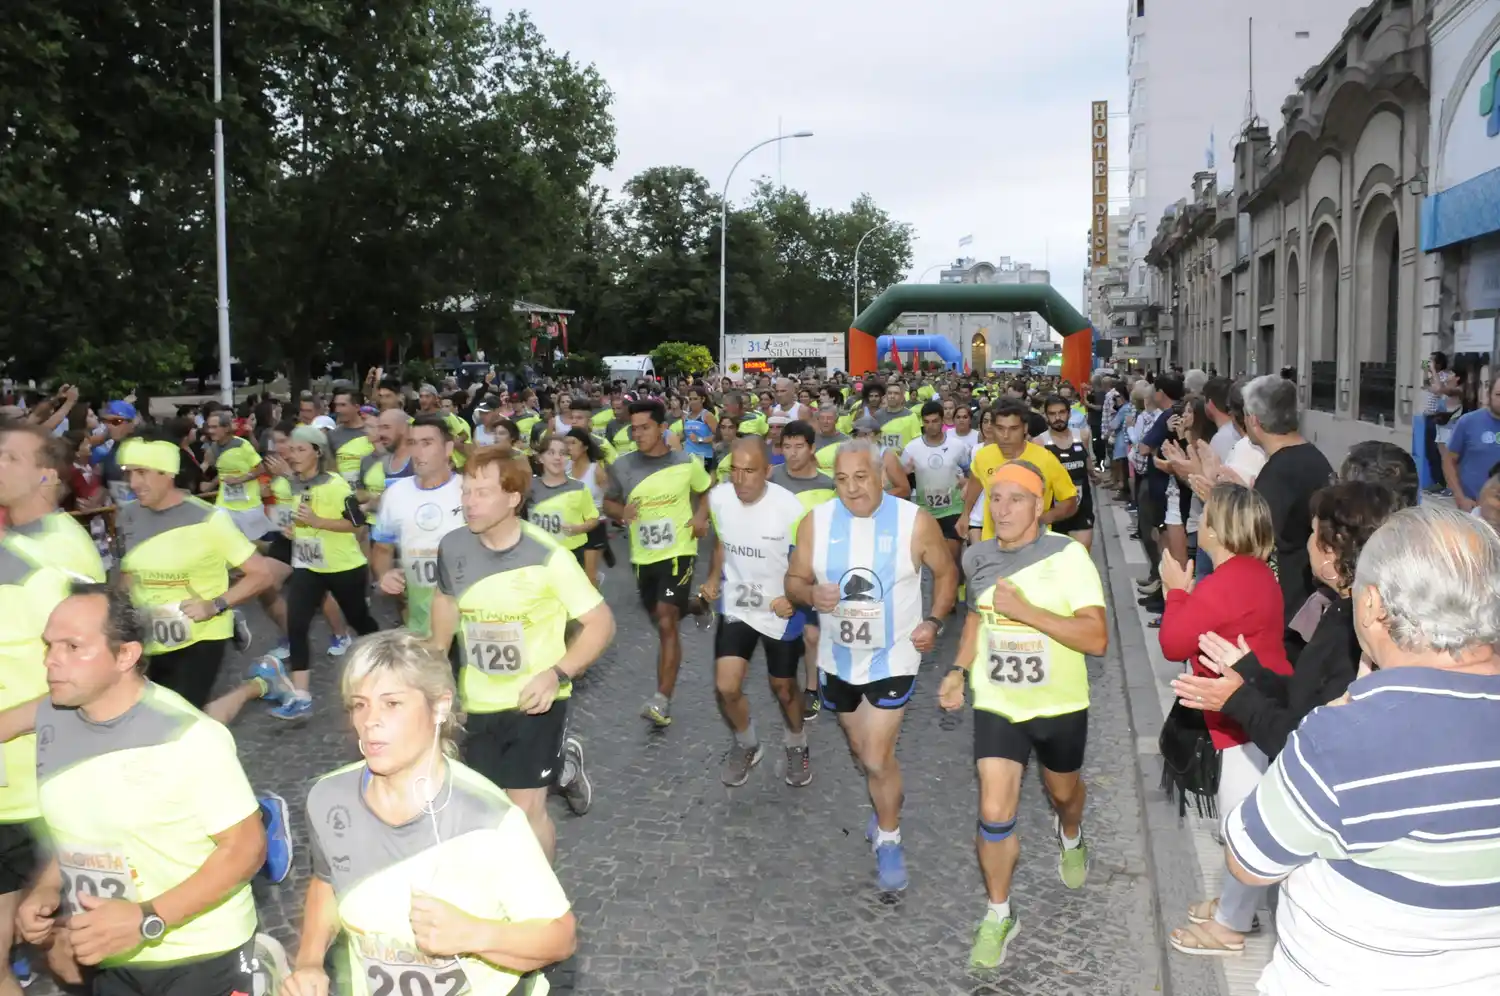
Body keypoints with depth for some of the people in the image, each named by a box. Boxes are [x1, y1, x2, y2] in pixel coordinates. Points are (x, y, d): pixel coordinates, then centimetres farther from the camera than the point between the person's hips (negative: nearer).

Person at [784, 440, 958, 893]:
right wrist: (811, 594, -25)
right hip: (838, 658, 4)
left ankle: (889, 840, 16)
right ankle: (886, 804, 52)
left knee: (877, 757, -9)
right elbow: (794, 580, -3)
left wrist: (934, 622, -12)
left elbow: (946, 572, 0)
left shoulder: (915, 521, -16)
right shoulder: (815, 522, -11)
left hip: (893, 658, -3)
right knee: (861, 747, 22)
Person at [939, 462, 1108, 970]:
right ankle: (999, 915, 15)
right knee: (995, 814, -6)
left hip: (1059, 705, -1)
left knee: (1063, 790, 25)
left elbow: (1097, 638, -27)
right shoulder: (977, 558, -6)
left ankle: (1069, 835, 61)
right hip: (996, 704, 2)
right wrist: (959, 670, 4)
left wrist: (1024, 610, -34)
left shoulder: (1067, 555, -21)